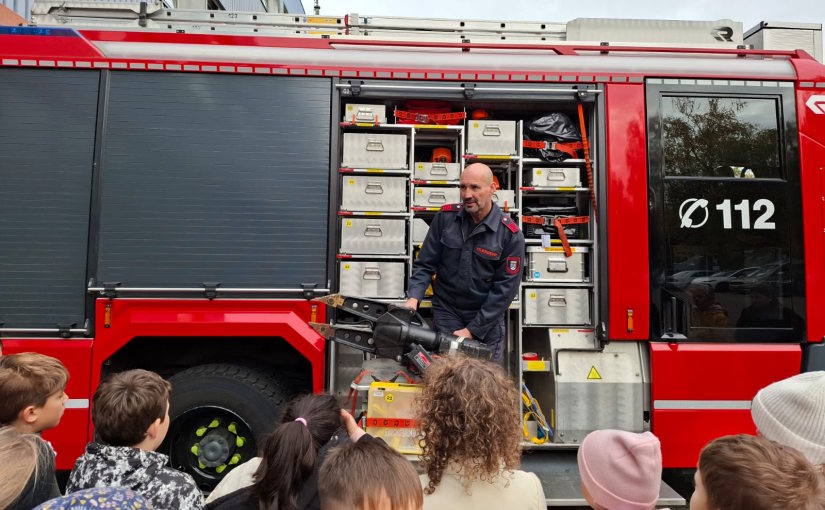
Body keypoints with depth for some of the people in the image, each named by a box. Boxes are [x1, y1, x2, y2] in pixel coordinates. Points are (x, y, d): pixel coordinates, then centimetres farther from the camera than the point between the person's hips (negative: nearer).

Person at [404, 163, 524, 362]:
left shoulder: (510, 235, -16)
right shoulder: (445, 217, -9)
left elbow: (504, 288, -14)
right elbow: (425, 264, -4)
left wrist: (472, 330, -16)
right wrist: (414, 297, -21)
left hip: (487, 317, 0)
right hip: (446, 311, 1)